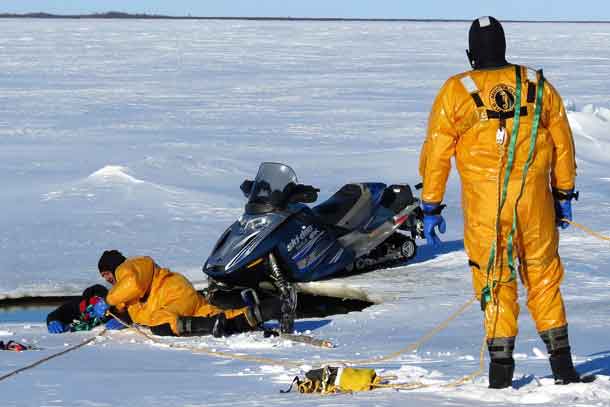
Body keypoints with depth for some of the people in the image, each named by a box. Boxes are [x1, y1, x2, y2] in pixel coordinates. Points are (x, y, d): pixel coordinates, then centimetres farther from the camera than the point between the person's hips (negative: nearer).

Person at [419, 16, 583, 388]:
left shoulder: (455, 92, -5)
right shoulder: (539, 87, 3)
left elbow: (435, 154, -2)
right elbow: (563, 144, 10)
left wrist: (431, 208, 6)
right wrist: (564, 195, 20)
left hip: (483, 205, -2)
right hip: (535, 199, 2)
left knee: (495, 281, 8)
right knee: (544, 277, 13)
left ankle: (501, 368, 5)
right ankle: (562, 362, 12)